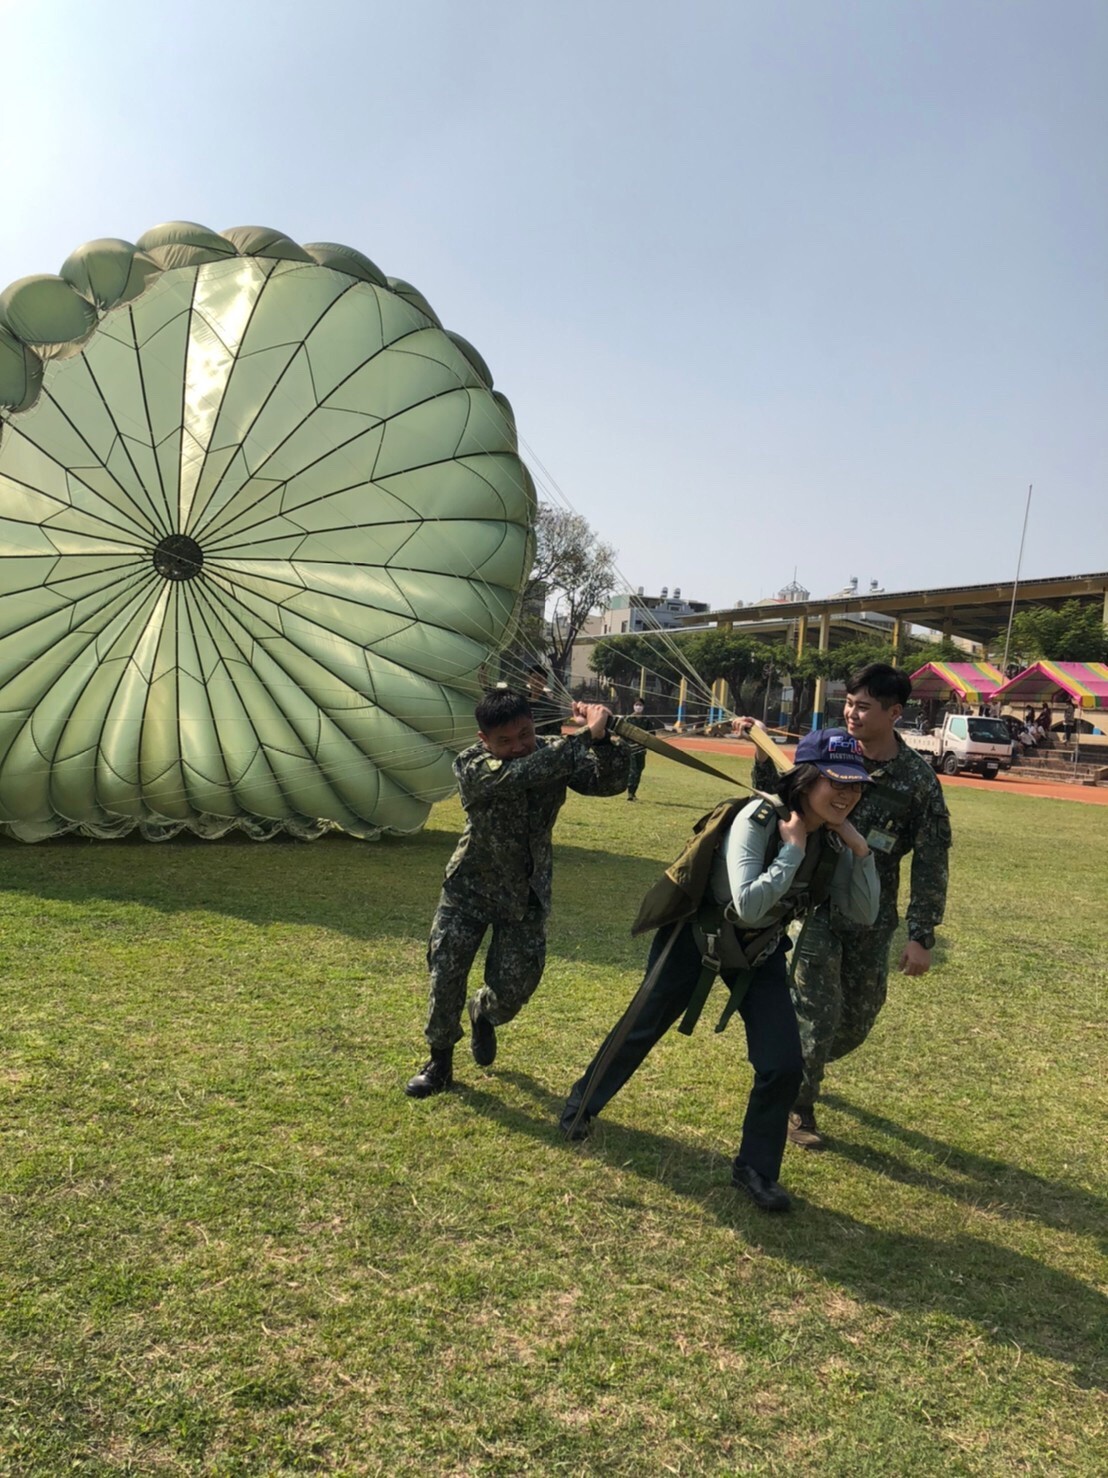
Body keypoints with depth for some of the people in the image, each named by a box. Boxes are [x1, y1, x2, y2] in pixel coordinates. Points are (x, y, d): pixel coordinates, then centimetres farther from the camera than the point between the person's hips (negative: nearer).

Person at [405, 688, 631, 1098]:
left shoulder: (555, 754, -12)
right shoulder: (470, 766, -24)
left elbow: (610, 782, -23)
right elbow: (523, 773, -41)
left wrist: (602, 739, -44)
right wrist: (586, 735, -46)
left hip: (527, 894, 2)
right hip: (470, 887, -2)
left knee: (515, 986, 2)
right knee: (446, 970, -5)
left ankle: (483, 1015, 39)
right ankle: (440, 1059, 20)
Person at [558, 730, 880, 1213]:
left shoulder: (832, 841, -10)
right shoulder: (758, 820, -29)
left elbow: (863, 915, -9)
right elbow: (748, 905, -37)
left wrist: (861, 851, -20)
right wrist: (792, 850, -34)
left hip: (760, 953, 5)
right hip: (696, 937, -4)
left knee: (784, 1066, -5)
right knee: (642, 1029, 12)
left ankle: (756, 1169, 19)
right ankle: (580, 1106, 39)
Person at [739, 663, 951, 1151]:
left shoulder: (917, 779, -10)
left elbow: (930, 862, -6)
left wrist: (921, 936, -8)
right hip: (815, 903, -1)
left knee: (858, 1018, 13)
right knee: (817, 1011, -3)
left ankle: (799, 1068, 43)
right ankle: (798, 1107, 18)